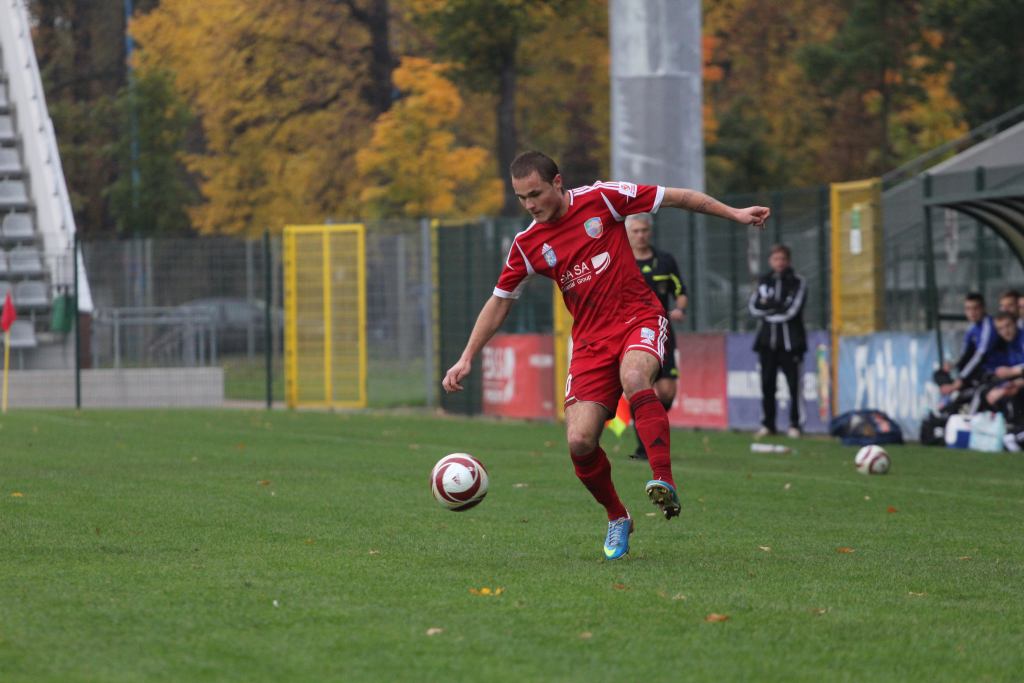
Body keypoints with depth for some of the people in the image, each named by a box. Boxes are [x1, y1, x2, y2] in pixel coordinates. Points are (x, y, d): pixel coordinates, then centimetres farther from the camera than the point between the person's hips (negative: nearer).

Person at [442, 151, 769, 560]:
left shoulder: (601, 199, -5)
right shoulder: (527, 245, 3)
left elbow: (676, 198, 2)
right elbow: (500, 301, 13)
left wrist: (733, 213, 1)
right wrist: (467, 358, 8)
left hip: (639, 318, -3)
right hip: (590, 339, 3)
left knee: (634, 376, -38)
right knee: (579, 442, -12)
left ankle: (664, 482, -40)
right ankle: (616, 518, 12)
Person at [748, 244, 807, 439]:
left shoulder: (798, 282, 0)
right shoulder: (764, 281, 13)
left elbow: (791, 311, -11)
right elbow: (753, 306, 2)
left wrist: (768, 307, -4)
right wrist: (778, 307, -10)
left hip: (790, 340, -4)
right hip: (767, 340, 4)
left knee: (794, 384, -6)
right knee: (767, 384, 4)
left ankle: (794, 425, -1)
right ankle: (767, 424, 12)